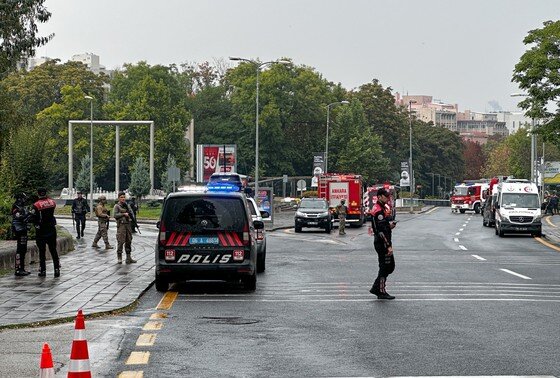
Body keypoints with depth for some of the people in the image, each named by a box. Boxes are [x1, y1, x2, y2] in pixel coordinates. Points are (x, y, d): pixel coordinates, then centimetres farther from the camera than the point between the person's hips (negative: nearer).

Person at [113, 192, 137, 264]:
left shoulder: (127, 205, 16)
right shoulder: (117, 206, 0)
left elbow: (132, 214, 12)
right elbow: (115, 215, -11)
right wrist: (124, 214, -12)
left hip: (128, 225, 6)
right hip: (121, 225, -6)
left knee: (129, 241, 7)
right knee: (120, 241, -9)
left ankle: (128, 258, 12)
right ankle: (119, 258, -4)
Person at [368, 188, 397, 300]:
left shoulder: (386, 208, 15)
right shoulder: (378, 211, -18)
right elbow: (380, 230, -23)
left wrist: (391, 224, 2)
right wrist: (388, 246, -24)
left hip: (386, 241, 10)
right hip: (382, 243, -10)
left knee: (390, 266, 15)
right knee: (385, 267, -4)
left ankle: (376, 288, 20)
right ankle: (381, 292, 5)